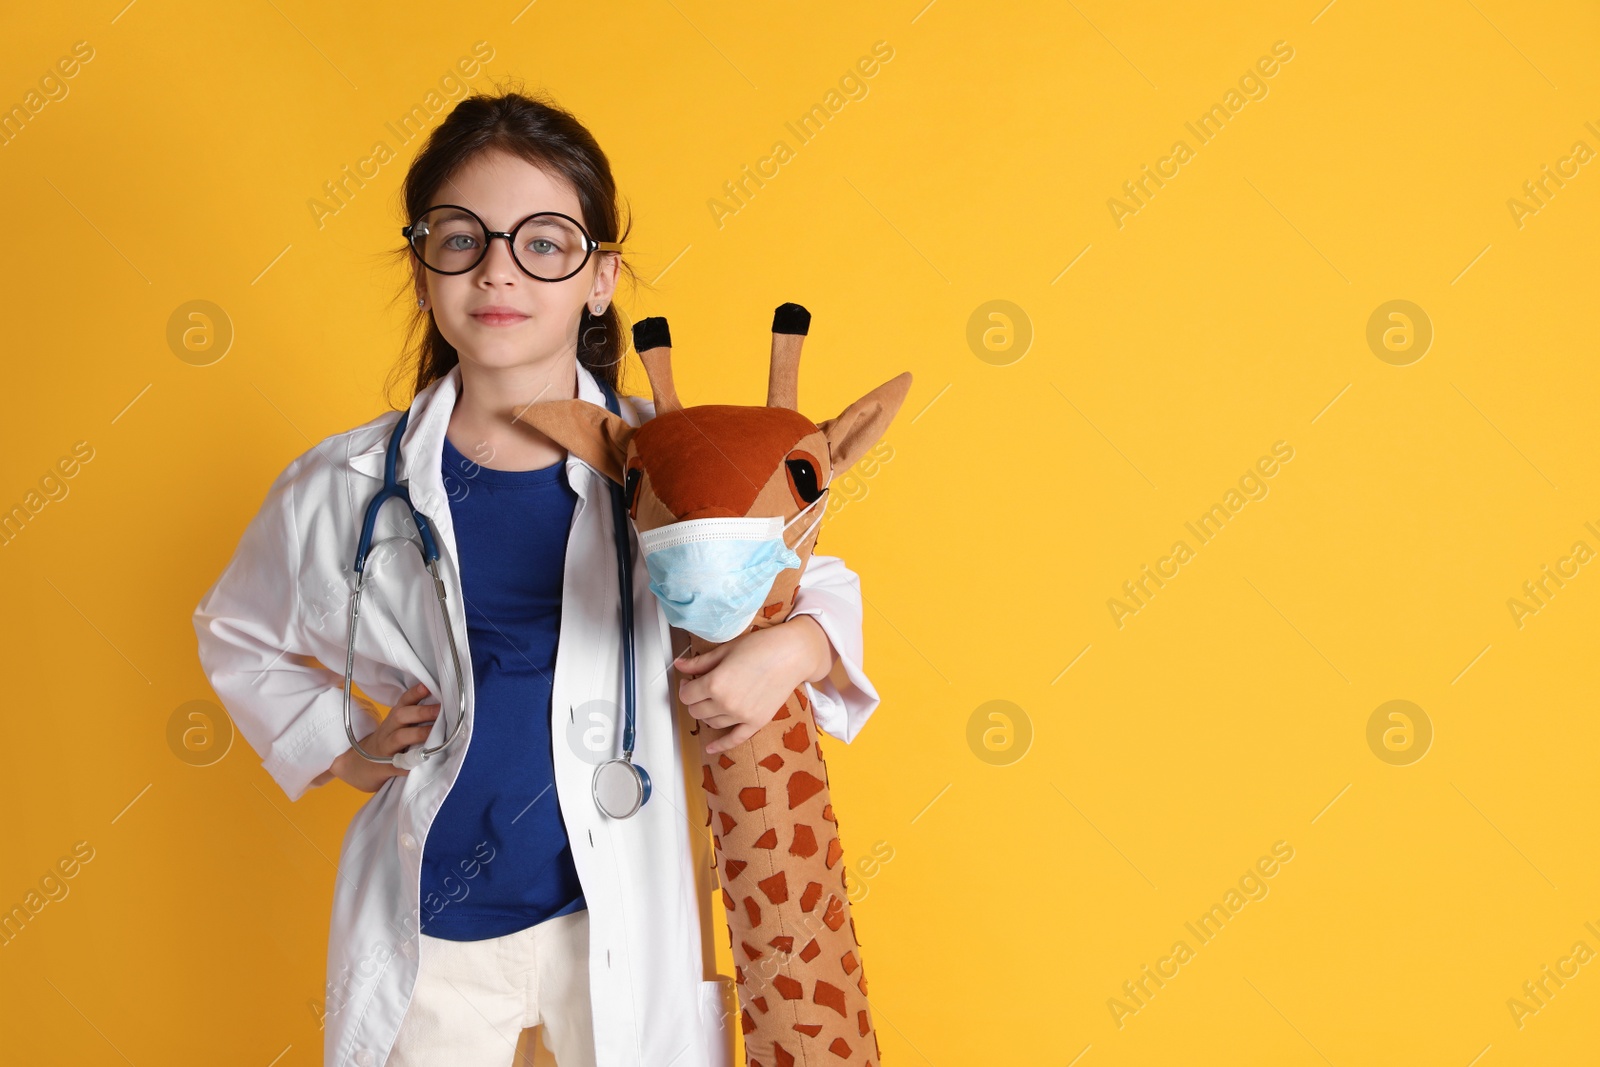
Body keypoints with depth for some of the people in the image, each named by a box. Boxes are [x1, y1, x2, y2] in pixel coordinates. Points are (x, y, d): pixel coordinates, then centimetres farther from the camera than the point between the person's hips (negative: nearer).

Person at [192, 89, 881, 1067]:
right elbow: (238, 636, 14)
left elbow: (819, 583, 6)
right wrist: (340, 749, 1)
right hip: (429, 928, 1)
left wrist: (794, 647, -17)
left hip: (625, 914, 0)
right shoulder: (344, 489, -6)